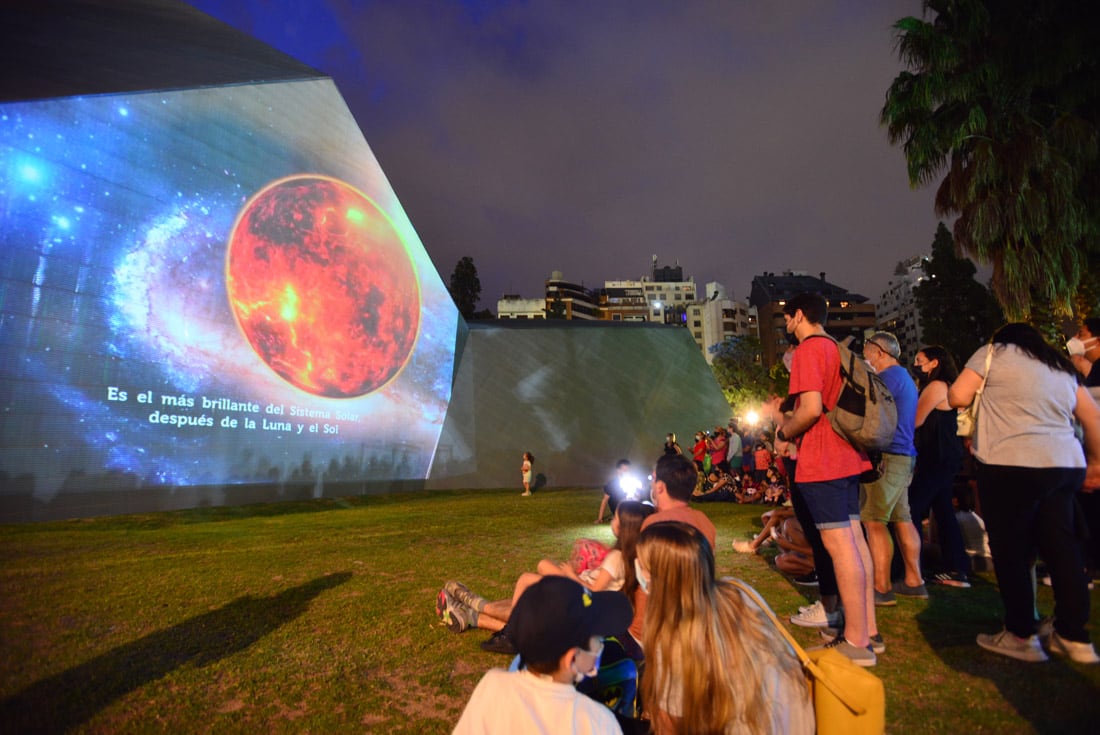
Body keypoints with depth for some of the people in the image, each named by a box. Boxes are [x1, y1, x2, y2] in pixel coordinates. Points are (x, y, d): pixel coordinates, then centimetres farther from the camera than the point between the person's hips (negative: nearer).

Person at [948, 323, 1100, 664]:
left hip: (1011, 465, -7)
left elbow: (957, 397, -6)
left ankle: (1021, 636, 12)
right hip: (1067, 466, 7)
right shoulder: (1061, 367, 21)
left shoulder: (994, 352, 1)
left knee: (1011, 550, 3)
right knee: (1061, 549, 12)